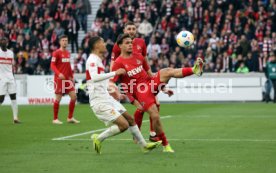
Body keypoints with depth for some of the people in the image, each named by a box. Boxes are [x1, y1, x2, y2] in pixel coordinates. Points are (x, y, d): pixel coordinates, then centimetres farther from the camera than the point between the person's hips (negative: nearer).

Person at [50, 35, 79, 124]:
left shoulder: (68, 53, 13)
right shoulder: (56, 53, -6)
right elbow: (52, 65, -12)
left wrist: (71, 76, 15)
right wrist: (59, 74, -26)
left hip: (67, 79, 6)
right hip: (59, 79, -6)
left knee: (74, 96, 0)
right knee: (58, 98, -3)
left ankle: (70, 118, 10)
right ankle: (55, 119, 8)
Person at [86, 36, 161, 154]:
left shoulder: (97, 60, 17)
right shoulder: (92, 60, -15)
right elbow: (94, 77, -32)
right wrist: (115, 73, -31)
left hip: (107, 99, 10)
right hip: (100, 101, -10)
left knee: (130, 119, 14)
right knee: (123, 124, -15)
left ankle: (144, 145, 23)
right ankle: (99, 138, -1)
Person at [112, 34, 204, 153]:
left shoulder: (138, 56, 14)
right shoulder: (119, 63, -5)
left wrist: (162, 85, 27)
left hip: (151, 83, 5)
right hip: (140, 91, -5)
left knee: (169, 71, -22)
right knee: (155, 116, -17)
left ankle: (194, 70, -46)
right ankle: (165, 145, -3)